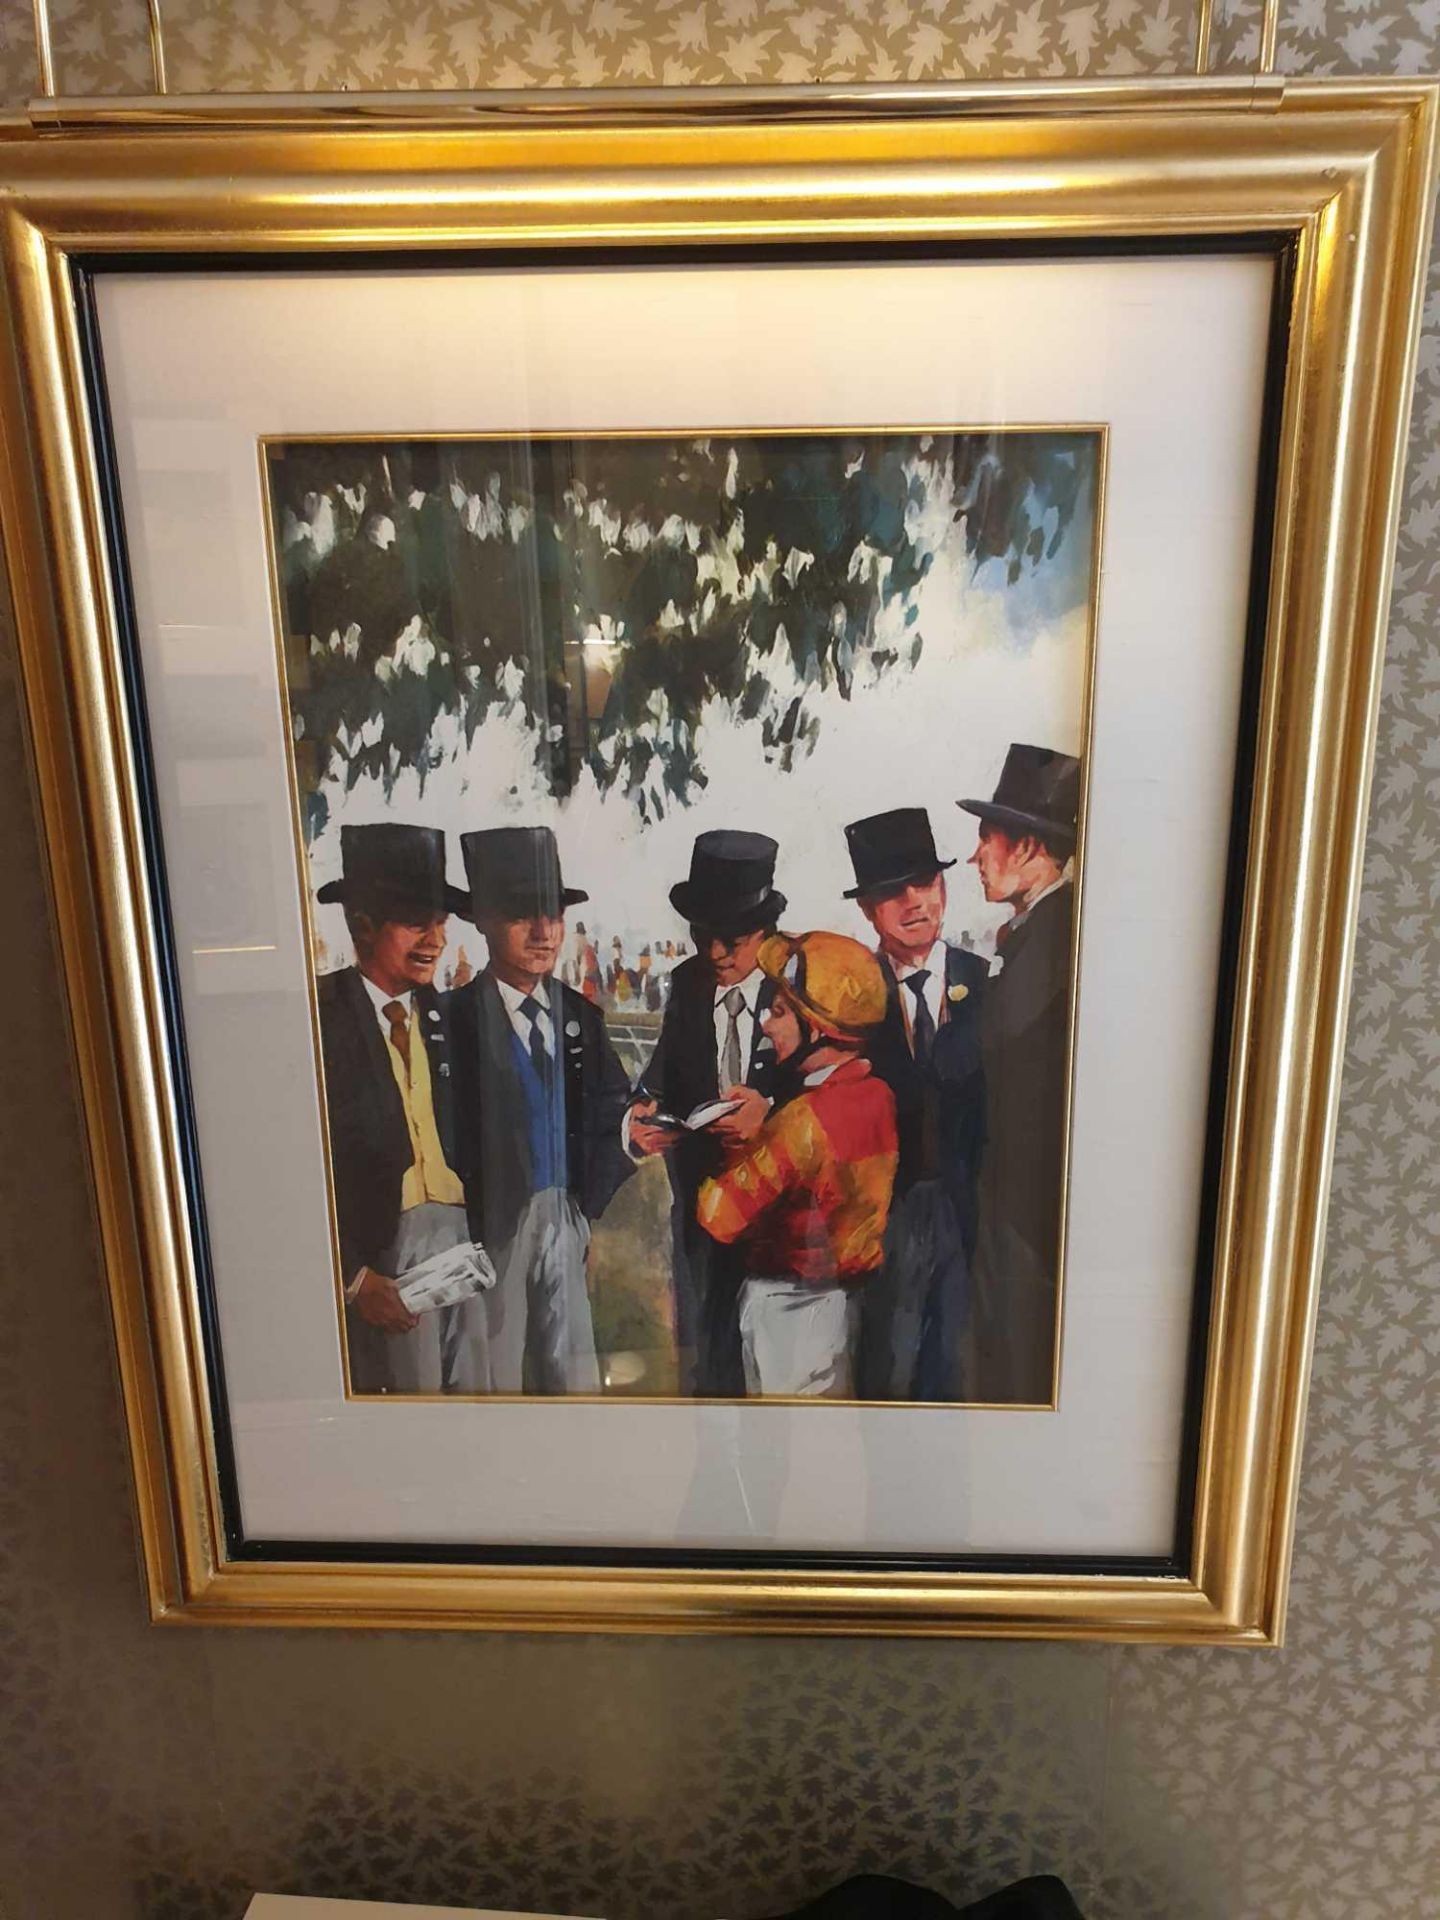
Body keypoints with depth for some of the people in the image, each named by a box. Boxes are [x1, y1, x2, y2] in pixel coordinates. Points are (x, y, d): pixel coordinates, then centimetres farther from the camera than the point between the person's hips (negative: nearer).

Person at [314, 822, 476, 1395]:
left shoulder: (439, 1014, 9)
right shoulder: (322, 1018, -10)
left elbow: (453, 1134, 9)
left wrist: (478, 1239, 0)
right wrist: (354, 1277, -12)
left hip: (456, 1230, 5)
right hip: (381, 1250, -5)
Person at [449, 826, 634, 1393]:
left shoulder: (581, 1016, 5)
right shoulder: (456, 1020, -11)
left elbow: (615, 1113, 11)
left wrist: (588, 1199, 2)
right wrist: (468, 1232, -10)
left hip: (565, 1218, 4)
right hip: (492, 1226, -4)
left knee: (574, 1371, 11)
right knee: (498, 1372, 7)